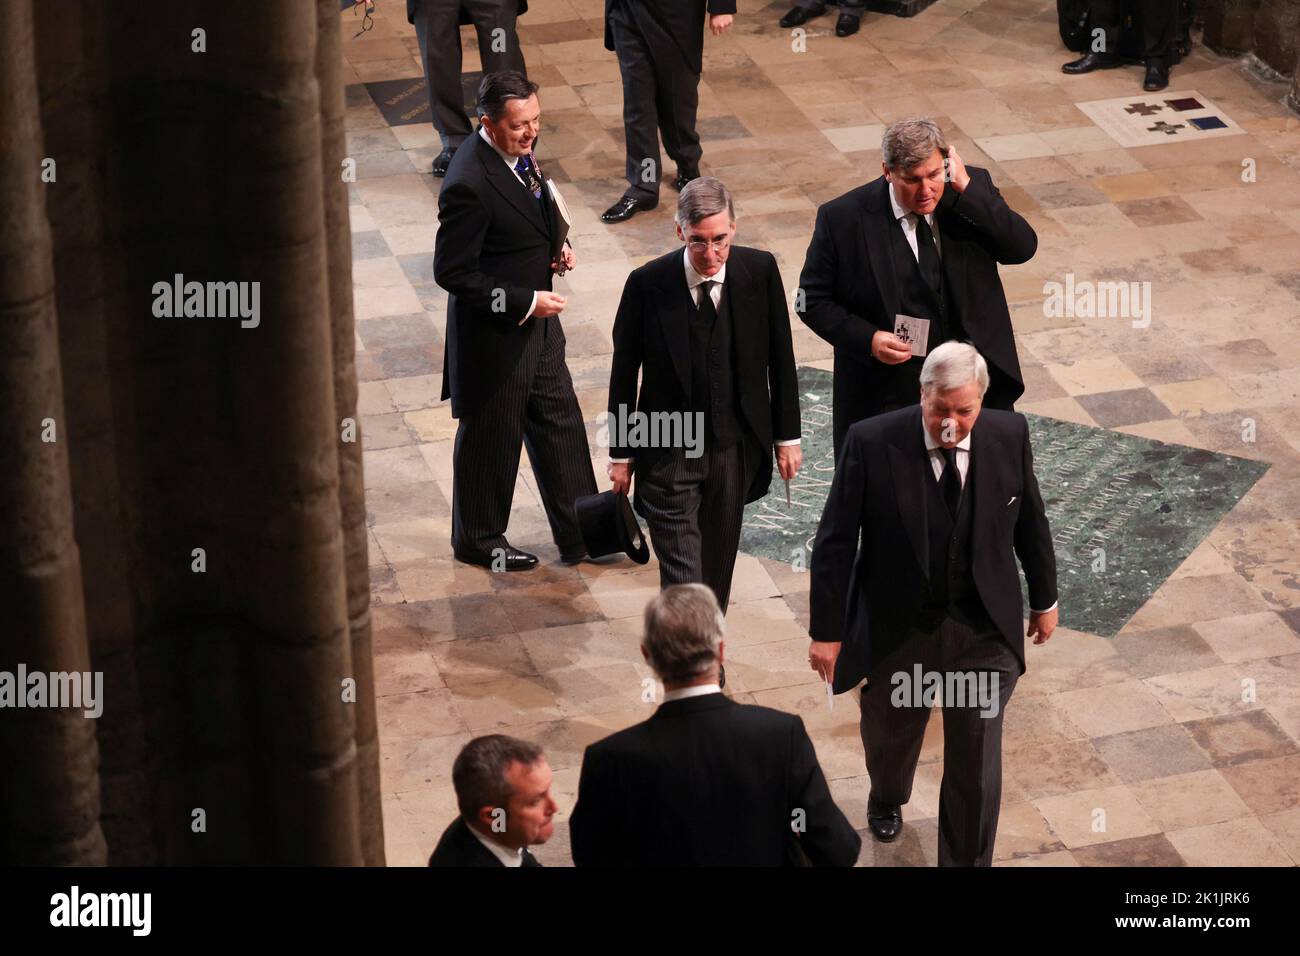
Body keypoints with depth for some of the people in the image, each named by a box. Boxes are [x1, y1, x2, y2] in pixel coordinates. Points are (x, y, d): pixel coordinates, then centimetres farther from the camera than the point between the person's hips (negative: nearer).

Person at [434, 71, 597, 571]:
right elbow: (452, 273, -25)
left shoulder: (519, 151, -2)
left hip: (536, 320, 9)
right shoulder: (470, 184, -29)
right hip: (494, 333, -9)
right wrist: (524, 302, -23)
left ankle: (580, 534, 30)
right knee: (491, 440, 11)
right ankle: (479, 540, 32)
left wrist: (554, 247, -2)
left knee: (561, 427, 17)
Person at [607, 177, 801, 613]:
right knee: (683, 579, -7)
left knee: (717, 564, 18)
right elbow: (624, 372, -3)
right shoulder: (647, 284, -14)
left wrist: (787, 436, 6)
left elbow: (780, 358, 3)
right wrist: (621, 453, 2)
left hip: (736, 451, 3)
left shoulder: (760, 271, -8)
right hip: (668, 456, -3)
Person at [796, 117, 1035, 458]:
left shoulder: (973, 187, -6)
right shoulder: (842, 218, -13)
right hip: (887, 400, -3)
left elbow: (1023, 248, -16)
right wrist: (867, 339, -21)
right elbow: (813, 300, -5)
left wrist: (966, 189, -23)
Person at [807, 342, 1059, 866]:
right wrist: (826, 629, -12)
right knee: (890, 736, 25)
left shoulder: (1009, 435, -10)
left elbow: (1030, 521, 5)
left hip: (984, 627, 0)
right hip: (896, 628, 0)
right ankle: (887, 799, 59)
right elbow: (835, 541, -13)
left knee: (976, 763, 2)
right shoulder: (871, 442, -19)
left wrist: (1044, 598, 15)